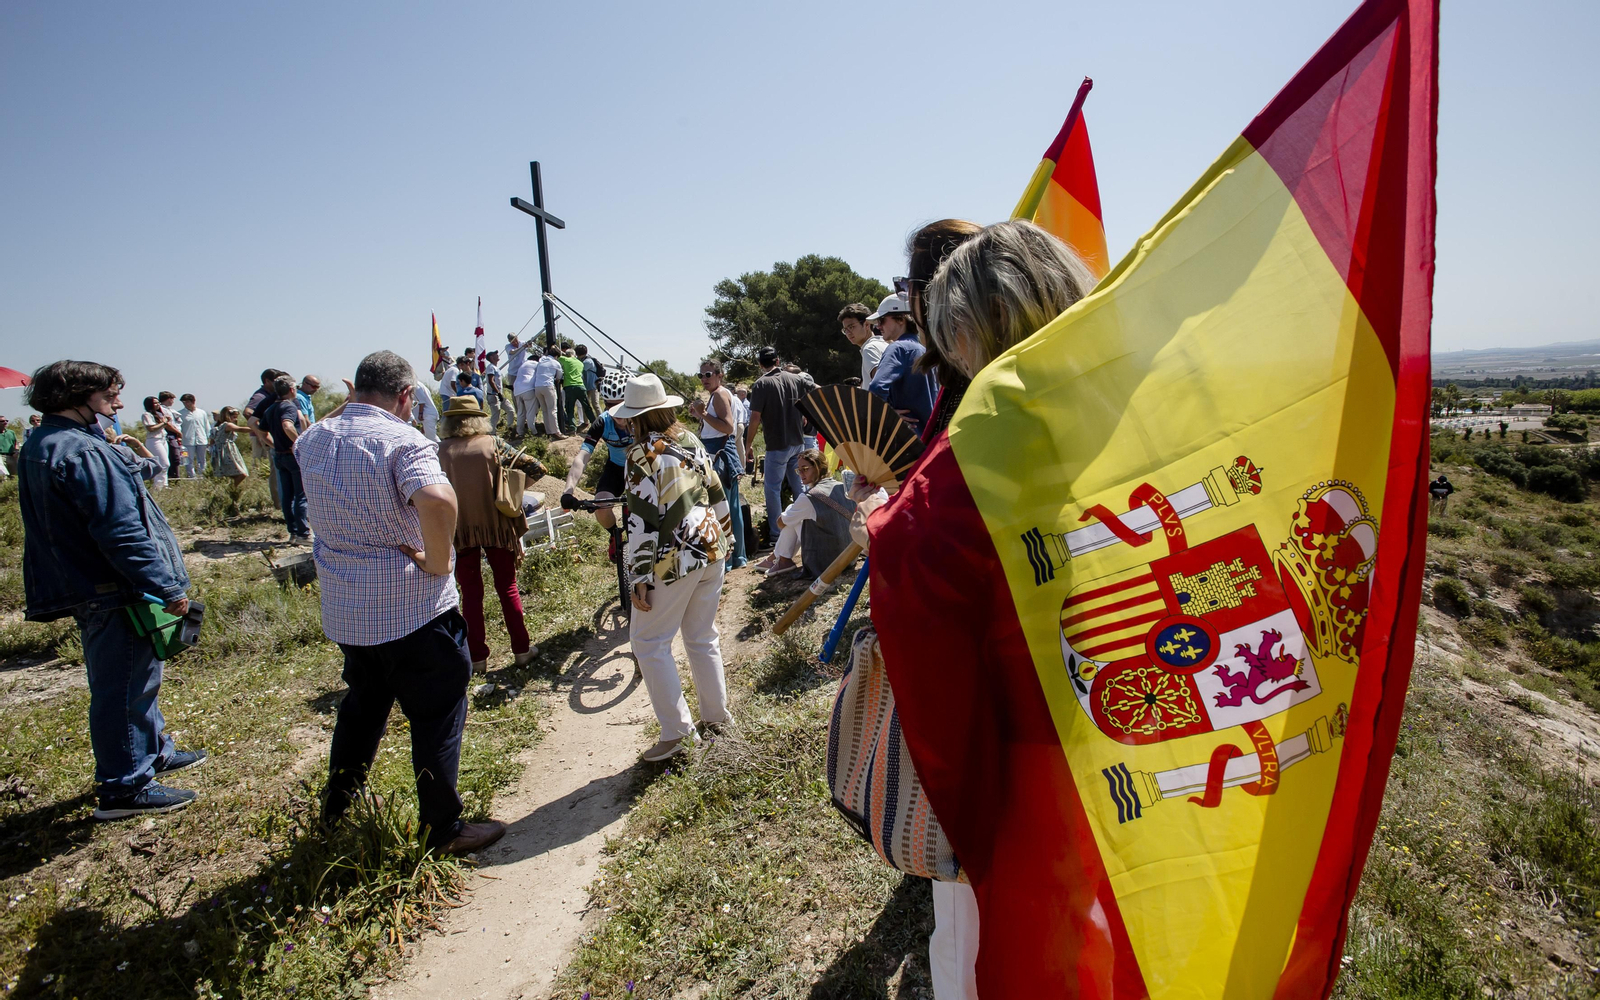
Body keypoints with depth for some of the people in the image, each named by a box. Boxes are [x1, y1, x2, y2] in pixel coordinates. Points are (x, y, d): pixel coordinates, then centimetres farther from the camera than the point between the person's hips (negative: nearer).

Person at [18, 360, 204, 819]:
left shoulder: (40, 447, 12)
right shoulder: (82, 451, -22)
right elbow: (121, 531, -26)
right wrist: (168, 588, -21)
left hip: (85, 587, 11)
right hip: (114, 593, -11)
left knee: (137, 677, 23)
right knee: (123, 688, 1)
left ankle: (154, 752, 39)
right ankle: (124, 788, 12)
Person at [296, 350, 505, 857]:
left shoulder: (313, 440, 4)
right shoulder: (402, 439, -19)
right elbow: (437, 499, -39)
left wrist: (347, 404, 21)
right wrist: (438, 561, -24)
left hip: (344, 611, 7)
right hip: (413, 608, -7)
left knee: (362, 703, 28)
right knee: (436, 715, 7)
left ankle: (337, 806, 44)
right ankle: (443, 830, 18)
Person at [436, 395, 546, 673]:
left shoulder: (441, 451, 0)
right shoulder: (492, 443, -2)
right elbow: (535, 468, -5)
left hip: (458, 528, 0)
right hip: (495, 524, 0)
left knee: (471, 594, 10)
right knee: (508, 588, 12)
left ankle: (476, 658, 14)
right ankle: (521, 649, 16)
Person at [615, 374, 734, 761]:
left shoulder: (644, 453, -14)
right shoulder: (691, 441, 8)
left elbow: (642, 519, -18)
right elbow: (717, 495, 13)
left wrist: (638, 577, -15)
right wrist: (723, 538, 24)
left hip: (675, 559, -8)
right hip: (711, 549, 8)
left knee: (649, 642, 3)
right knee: (703, 637, 18)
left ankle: (677, 731, 4)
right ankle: (717, 715, 28)